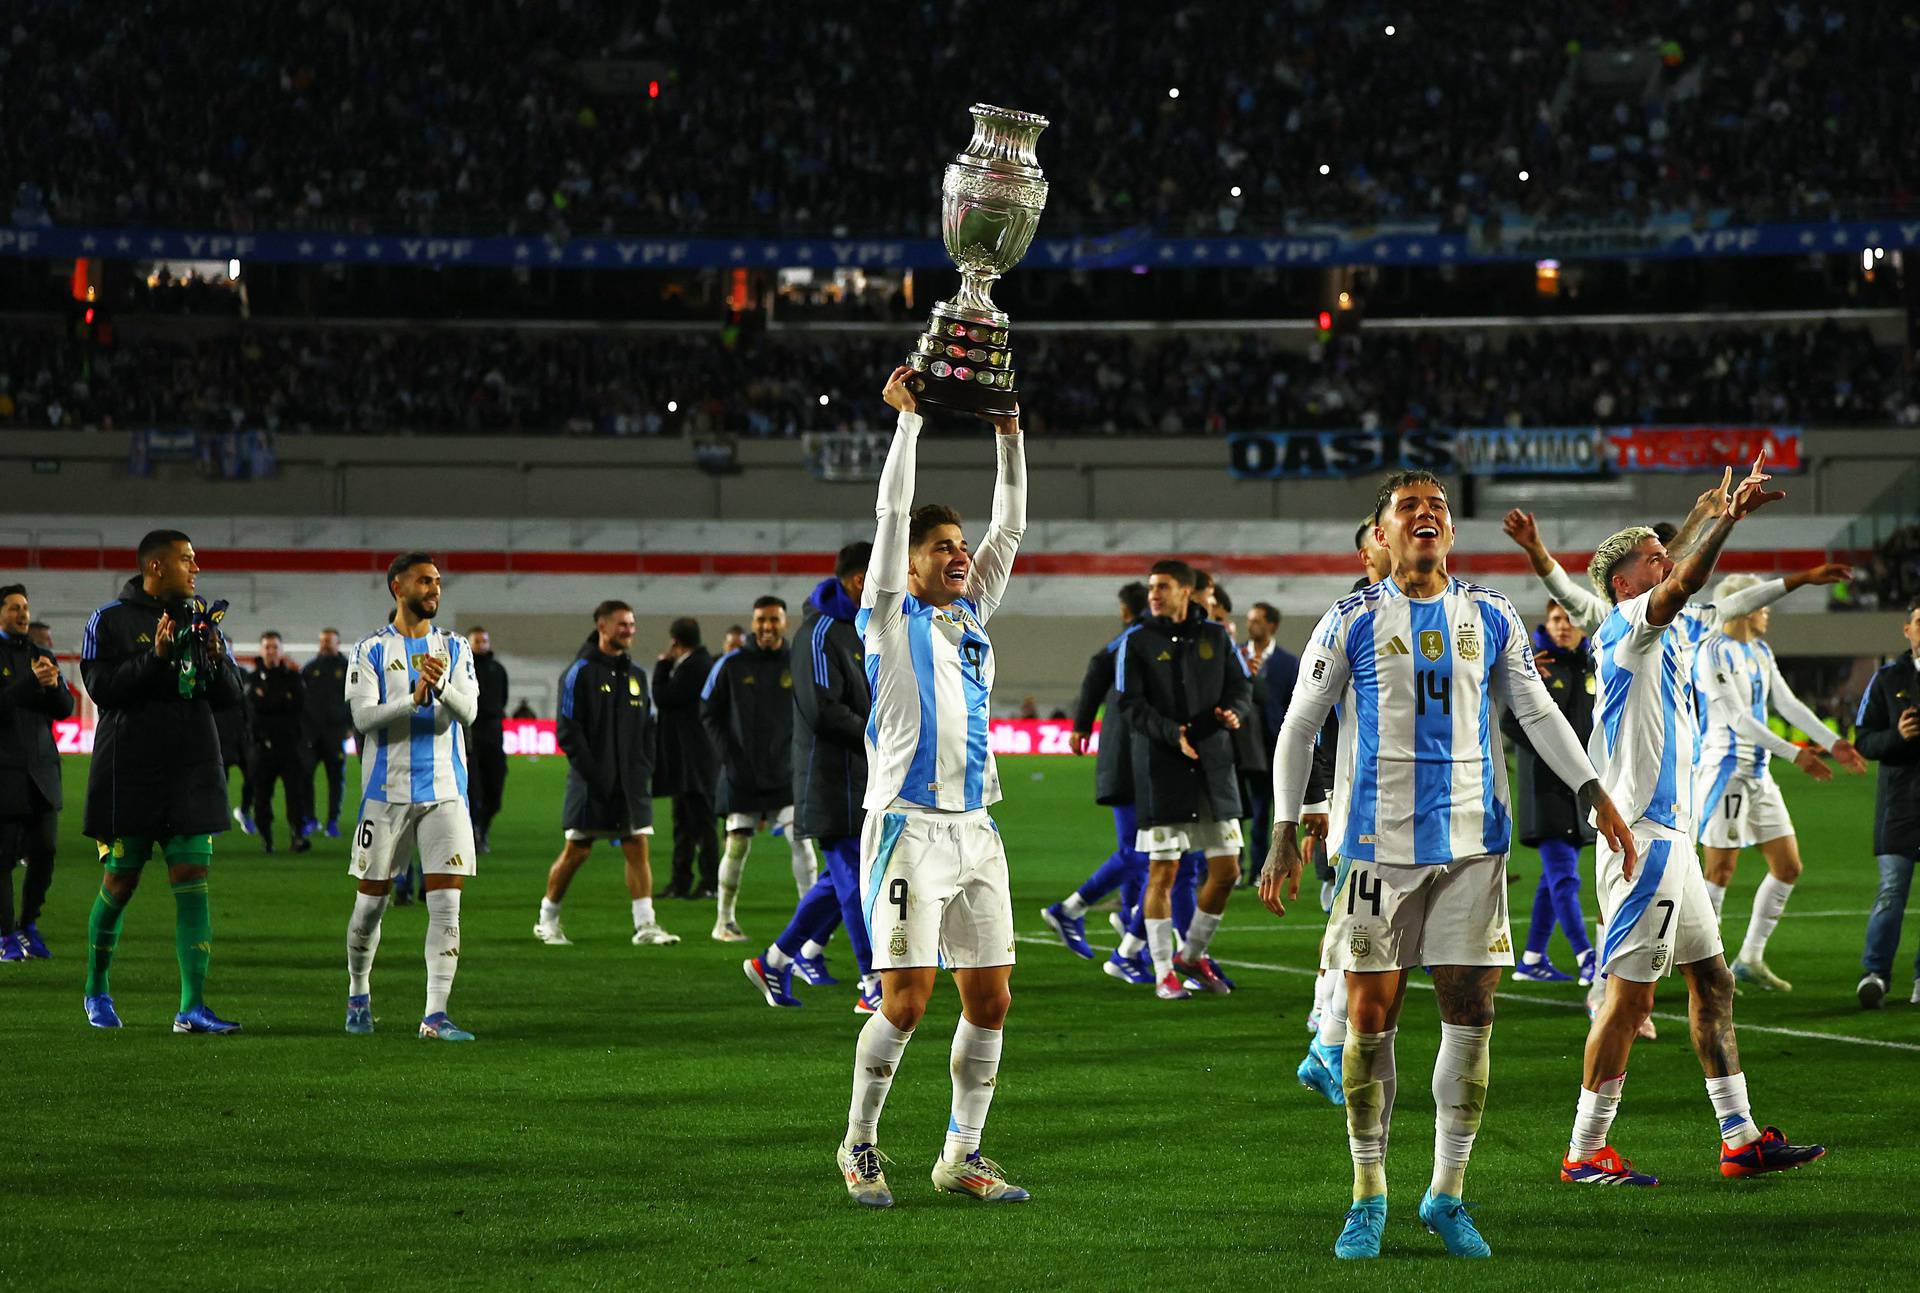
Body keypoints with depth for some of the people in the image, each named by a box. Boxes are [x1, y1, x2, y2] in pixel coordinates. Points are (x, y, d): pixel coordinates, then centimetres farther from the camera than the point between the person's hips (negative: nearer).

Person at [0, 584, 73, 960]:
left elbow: (66, 709, 12)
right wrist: (32, 682, -21)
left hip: (42, 768, 5)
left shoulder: (42, 655, 15)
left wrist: (53, 686, -9)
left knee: (44, 851, 3)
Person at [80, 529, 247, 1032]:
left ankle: (192, 1008, -10)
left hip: (193, 771, 4)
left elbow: (232, 697, 11)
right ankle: (97, 987, 26)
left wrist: (214, 660, -9)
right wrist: (156, 656, -21)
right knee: (120, 881, 4)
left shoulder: (200, 619, 12)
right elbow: (100, 687, -12)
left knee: (192, 881, -6)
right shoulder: (111, 621, -1)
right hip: (130, 773, -3)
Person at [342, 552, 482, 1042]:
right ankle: (358, 994, 29)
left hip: (445, 792, 2)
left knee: (446, 903, -9)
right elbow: (363, 716, -11)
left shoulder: (455, 648, 9)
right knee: (370, 903, 6)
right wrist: (414, 698, -25)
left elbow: (468, 711, -5)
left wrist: (442, 687, -25)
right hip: (387, 790, -2)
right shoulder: (371, 650, 1)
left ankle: (435, 1015, -10)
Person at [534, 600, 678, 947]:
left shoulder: (636, 675, 15)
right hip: (593, 785, -5)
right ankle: (547, 921, 17)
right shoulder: (580, 672, -5)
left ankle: (645, 925, -8)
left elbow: (647, 727, 20)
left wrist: (645, 769, 5)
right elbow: (568, 730, -10)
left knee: (638, 847, -4)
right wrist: (592, 773, -15)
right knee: (576, 851, 1)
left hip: (632, 783, 5)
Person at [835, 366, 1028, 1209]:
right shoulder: (892, 618, 0)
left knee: (990, 998, 3)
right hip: (909, 824, -6)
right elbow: (892, 513, -8)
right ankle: (860, 1146, 7)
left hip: (974, 828, 6)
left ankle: (962, 1155, 12)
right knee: (905, 1000, -8)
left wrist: (1008, 435, 7)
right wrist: (907, 420, -7)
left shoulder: (971, 615, 15)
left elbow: (1009, 527, 13)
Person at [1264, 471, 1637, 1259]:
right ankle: (1368, 1199, 9)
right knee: (1370, 1017, -2)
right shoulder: (1352, 622, 1)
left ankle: (1447, 1195, 11)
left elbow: (1537, 713, 12)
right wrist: (1285, 834, -1)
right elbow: (1299, 727, 5)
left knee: (1470, 1016, -1)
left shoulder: (1491, 619, 8)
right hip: (1380, 840, -2)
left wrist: (1594, 793, -1)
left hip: (1473, 840, 2)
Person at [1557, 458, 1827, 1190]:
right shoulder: (1627, 629, -12)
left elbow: (1681, 579, 37)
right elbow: (1683, 584, -28)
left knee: (1712, 981, 11)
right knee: (1630, 995, -7)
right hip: (1642, 836, -11)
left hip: (1670, 834, 11)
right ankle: (1586, 1152, -2)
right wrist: (1729, 518, -31)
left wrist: (1717, 514, 37)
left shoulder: (1650, 635, 15)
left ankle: (1741, 1137, 13)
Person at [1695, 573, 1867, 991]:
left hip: (1759, 774, 9)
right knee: (1720, 871, -7)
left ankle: (1750, 960, 15)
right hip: (1725, 768, -9)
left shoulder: (1760, 652, 15)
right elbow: (1736, 717, -18)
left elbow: (1787, 704, 16)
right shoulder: (1713, 653, -12)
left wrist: (1832, 742, 7)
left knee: (1787, 867, 7)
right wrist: (1793, 753, -21)